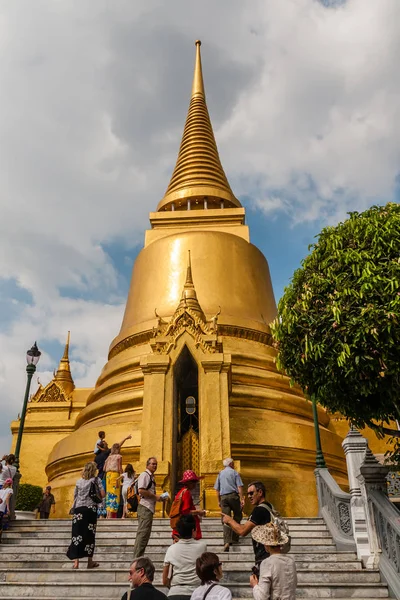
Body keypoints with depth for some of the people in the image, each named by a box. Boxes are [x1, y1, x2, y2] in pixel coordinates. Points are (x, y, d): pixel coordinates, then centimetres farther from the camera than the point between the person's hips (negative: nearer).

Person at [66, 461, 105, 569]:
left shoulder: (79, 481, 10)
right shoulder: (96, 480, 2)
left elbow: (74, 496, 12)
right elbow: (102, 495, -4)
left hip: (79, 508, 2)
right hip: (91, 508, -2)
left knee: (77, 534, 2)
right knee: (90, 534, 7)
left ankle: (76, 562, -3)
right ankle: (90, 562, 15)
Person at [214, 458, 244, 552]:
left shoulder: (220, 473, 14)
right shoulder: (234, 472, 3)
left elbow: (217, 489, 14)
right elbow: (239, 487, -5)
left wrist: (219, 501, 19)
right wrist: (242, 499, -6)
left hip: (223, 497, 3)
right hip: (233, 495, -3)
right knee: (237, 516, 13)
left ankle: (227, 542, -12)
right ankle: (234, 538, 12)